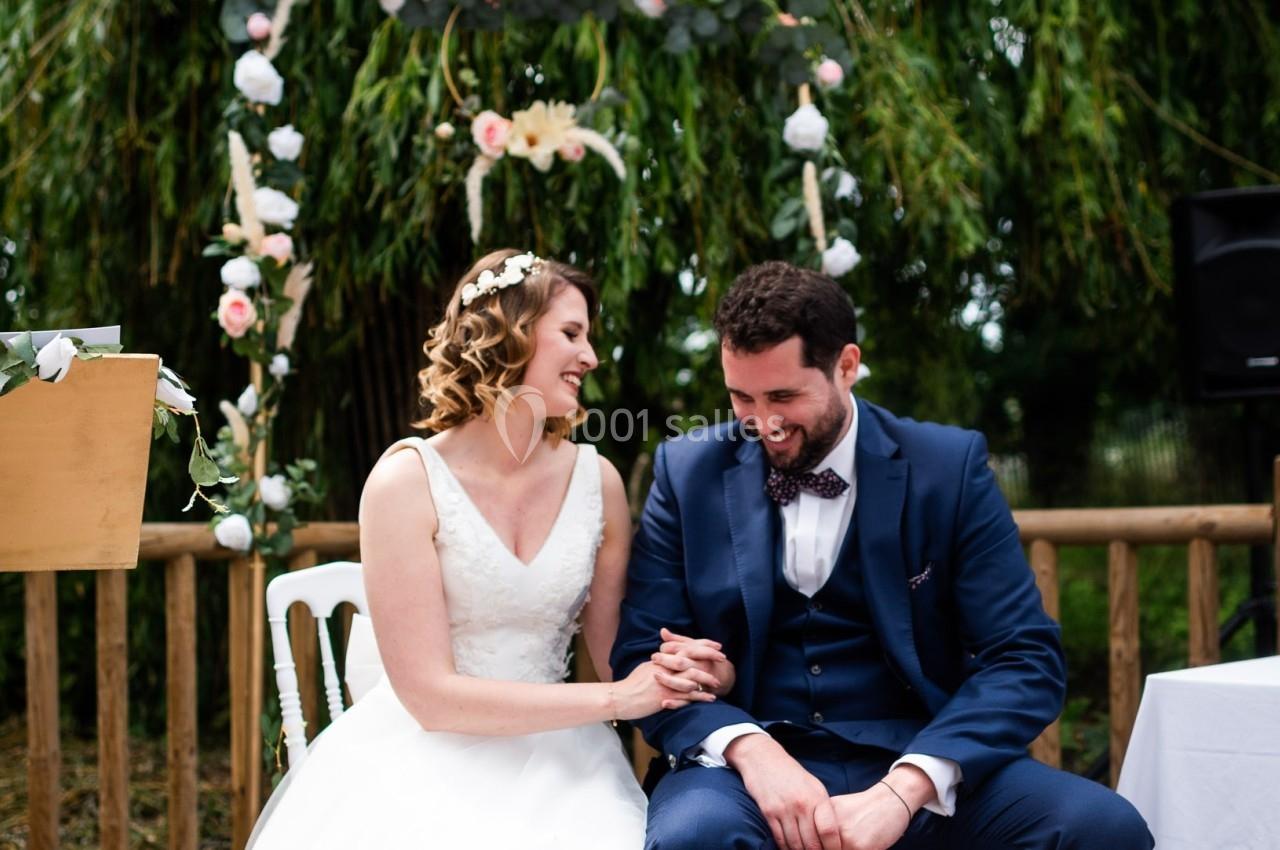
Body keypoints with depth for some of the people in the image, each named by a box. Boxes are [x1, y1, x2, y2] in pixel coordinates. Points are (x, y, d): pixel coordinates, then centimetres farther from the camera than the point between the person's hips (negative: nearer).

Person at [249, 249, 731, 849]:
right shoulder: (407, 482, -12)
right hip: (429, 763, -3)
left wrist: (685, 677, -15)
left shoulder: (597, 481, 1)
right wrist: (614, 699, -15)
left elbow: (617, 661, 8)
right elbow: (430, 695, -15)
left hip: (554, 763, 4)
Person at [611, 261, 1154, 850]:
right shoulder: (688, 473, 3)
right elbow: (644, 657, 2)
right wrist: (749, 749, -18)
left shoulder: (947, 469, 0)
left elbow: (1025, 660, -4)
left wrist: (903, 789, -20)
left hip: (914, 762, 2)